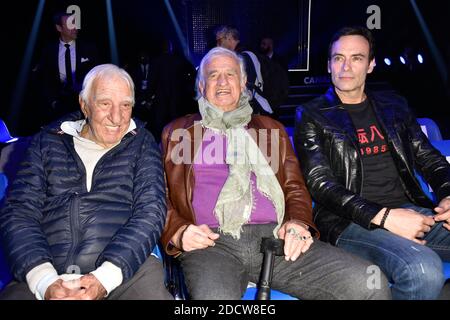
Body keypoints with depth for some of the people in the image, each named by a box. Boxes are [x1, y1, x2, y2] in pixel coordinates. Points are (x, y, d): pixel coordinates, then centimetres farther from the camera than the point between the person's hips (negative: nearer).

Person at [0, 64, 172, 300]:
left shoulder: (141, 144, 8)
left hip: (127, 269, -1)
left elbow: (151, 212, -2)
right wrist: (45, 283, -13)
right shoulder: (47, 142, 11)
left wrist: (104, 278, -16)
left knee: (152, 289, -29)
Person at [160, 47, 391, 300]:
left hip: (275, 236, 3)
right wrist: (179, 232, -7)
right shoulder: (177, 132, 19)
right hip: (212, 242, -2)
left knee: (372, 286, -19)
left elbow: (295, 188, 19)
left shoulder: (271, 128, 25)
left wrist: (298, 222, -3)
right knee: (215, 296, -38)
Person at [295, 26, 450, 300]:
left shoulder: (394, 106, 19)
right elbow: (320, 183, -6)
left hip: (413, 211, 5)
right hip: (351, 223, -4)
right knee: (423, 270, -32)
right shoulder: (312, 116, 5)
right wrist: (384, 217, -16)